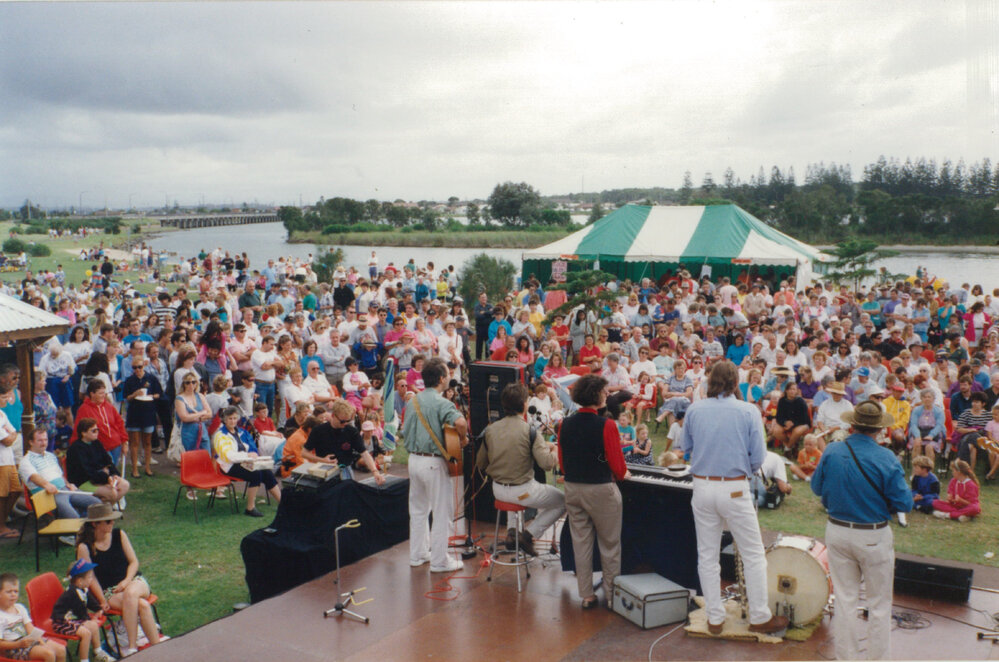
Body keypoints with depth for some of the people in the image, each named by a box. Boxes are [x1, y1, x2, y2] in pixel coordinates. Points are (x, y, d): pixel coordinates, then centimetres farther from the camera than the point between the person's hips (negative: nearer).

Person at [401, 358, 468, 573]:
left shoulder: (412, 402, 7)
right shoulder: (441, 403, -17)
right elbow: (460, 422, -34)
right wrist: (463, 438, -17)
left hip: (414, 459, 8)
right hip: (433, 462, -8)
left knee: (418, 510, 18)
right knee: (442, 512, 3)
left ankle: (417, 555, 27)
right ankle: (439, 561, 9)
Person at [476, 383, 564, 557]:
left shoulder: (490, 429, -3)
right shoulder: (529, 431, -18)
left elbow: (480, 463, 5)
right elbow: (547, 464, -21)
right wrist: (554, 450, 1)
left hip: (498, 490, 6)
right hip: (523, 492, -6)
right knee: (563, 501, 16)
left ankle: (511, 530, 23)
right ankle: (529, 534, 3)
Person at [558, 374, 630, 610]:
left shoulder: (566, 425, -1)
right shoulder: (606, 425, -17)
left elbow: (562, 462, 7)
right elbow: (617, 465, -12)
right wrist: (623, 475, 9)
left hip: (573, 489, 5)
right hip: (601, 490, -5)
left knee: (580, 543, 13)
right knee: (609, 545, 10)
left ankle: (586, 595, 20)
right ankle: (612, 594, 18)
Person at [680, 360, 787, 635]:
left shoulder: (694, 409, -2)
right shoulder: (749, 411, -7)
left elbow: (685, 447, 9)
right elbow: (758, 458, -5)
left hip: (702, 487, 3)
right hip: (735, 490, -3)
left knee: (707, 555, 12)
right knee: (753, 555, 11)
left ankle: (714, 618, 20)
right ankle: (760, 617, 19)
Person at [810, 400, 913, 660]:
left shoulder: (831, 452, -7)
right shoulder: (886, 459, -17)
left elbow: (816, 487, 6)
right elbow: (904, 503, -13)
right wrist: (879, 495, 5)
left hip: (837, 533, 4)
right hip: (874, 538, -3)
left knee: (845, 598, 14)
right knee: (879, 604, 11)